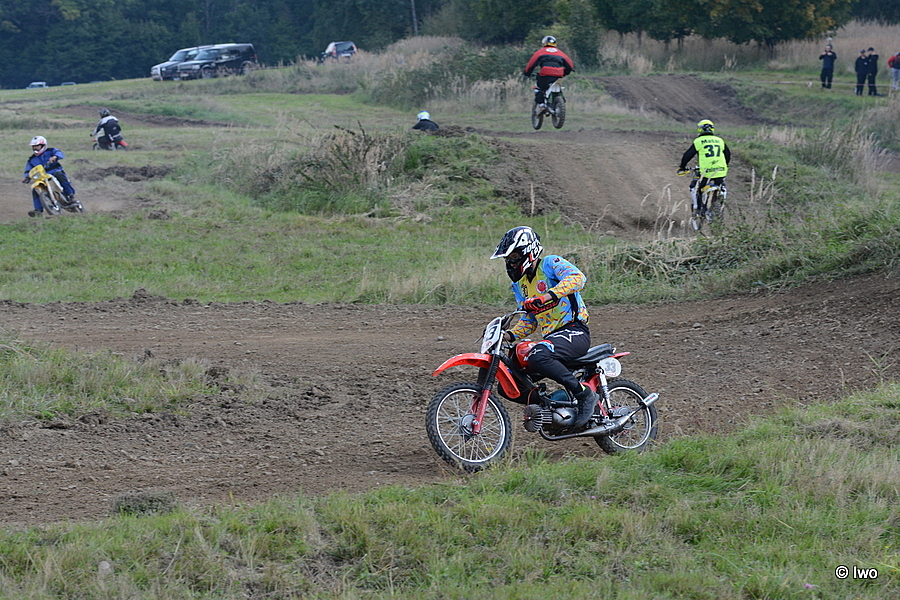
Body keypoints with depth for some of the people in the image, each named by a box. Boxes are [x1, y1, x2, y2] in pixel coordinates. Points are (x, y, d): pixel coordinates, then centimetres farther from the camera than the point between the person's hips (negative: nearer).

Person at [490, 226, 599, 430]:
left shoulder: (550, 264, -5)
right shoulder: (520, 284, 20)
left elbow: (577, 277, -25)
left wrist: (549, 295, -39)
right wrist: (510, 335, 5)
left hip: (574, 331, -9)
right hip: (550, 336, 9)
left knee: (537, 357, -38)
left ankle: (585, 395, -26)